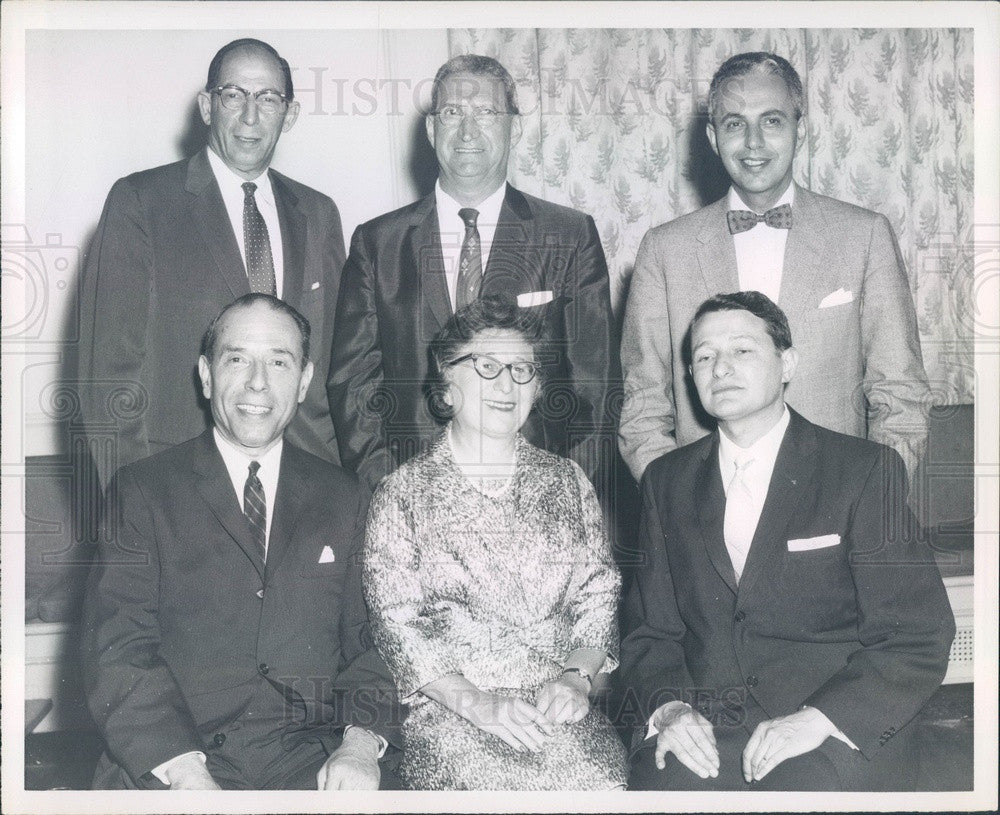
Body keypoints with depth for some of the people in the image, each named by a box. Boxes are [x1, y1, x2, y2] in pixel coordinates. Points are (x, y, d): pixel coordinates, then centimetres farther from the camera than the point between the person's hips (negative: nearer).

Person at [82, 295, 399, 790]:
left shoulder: (344, 499, 12)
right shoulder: (141, 491, 5)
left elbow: (370, 637, 10)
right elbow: (118, 651, -4)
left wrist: (362, 743, -8)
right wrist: (186, 773, -16)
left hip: (312, 757, 1)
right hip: (171, 762, -1)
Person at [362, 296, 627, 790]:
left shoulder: (567, 482, 15)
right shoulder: (403, 493, 5)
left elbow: (600, 597, 12)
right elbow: (395, 623, -1)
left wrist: (577, 676, -7)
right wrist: (474, 702, -14)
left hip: (557, 708, 3)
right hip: (445, 711, -3)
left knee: (601, 776, -26)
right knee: (500, 781, -31)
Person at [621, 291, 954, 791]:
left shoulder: (865, 470, 1)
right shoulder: (667, 480, 13)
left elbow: (917, 636, -4)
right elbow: (651, 629, 13)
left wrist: (818, 718, -16)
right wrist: (669, 707, -7)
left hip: (836, 735, -2)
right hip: (700, 729, 2)